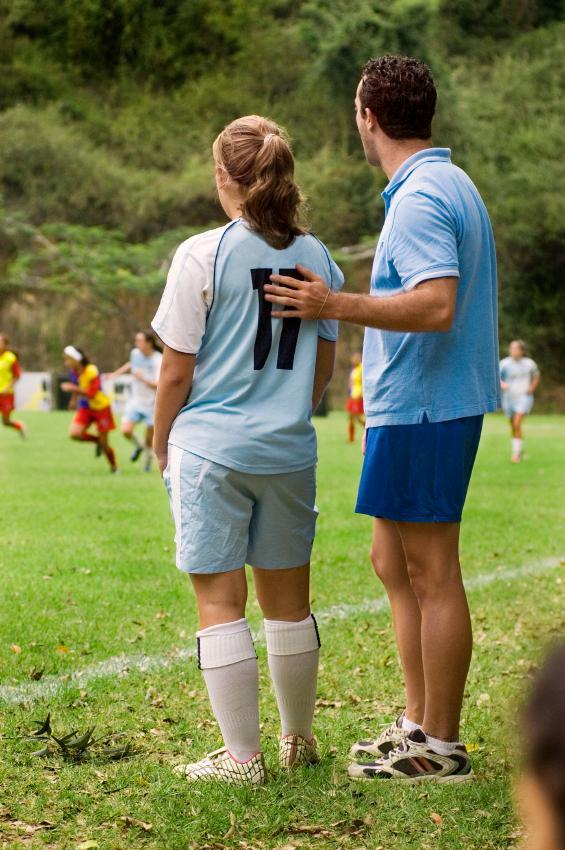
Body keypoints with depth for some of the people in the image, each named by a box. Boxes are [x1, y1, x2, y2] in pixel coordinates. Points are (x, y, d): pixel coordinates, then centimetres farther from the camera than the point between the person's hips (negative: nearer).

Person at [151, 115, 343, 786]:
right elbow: (324, 367, 12)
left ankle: (242, 757, 5)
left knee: (220, 602, 2)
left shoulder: (202, 255, -9)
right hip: (289, 452, 5)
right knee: (288, 600, 15)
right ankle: (298, 741, 29)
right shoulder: (316, 257, 5)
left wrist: (160, 442, 7)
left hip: (211, 448, -5)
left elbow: (176, 372, -7)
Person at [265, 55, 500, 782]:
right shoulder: (450, 184, 15)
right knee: (392, 561, 16)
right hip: (412, 404, 10)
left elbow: (436, 307, -28)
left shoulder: (420, 199, -17)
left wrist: (336, 306, -26)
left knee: (431, 573, -4)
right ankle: (418, 722, 24)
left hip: (422, 408, -10)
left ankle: (441, 747, 4)